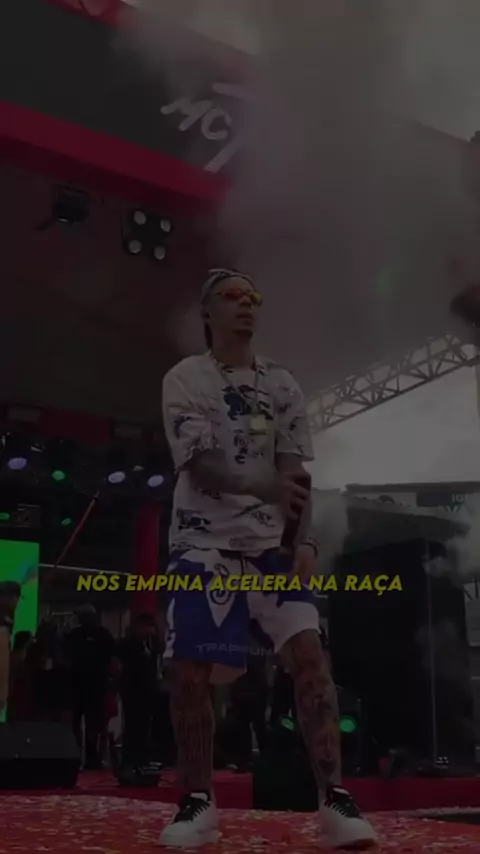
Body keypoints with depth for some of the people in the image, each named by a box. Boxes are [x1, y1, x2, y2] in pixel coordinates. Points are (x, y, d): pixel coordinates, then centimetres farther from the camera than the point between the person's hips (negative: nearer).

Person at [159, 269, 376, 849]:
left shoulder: (281, 384, 7)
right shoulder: (185, 379, -4)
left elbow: (295, 472, 2)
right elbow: (199, 465, -16)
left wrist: (304, 541, -14)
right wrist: (267, 488, -33)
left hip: (271, 543, 3)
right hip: (204, 544, -2)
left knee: (308, 652, -13)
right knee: (190, 672, -7)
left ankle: (333, 800, -6)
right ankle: (198, 804, 11)